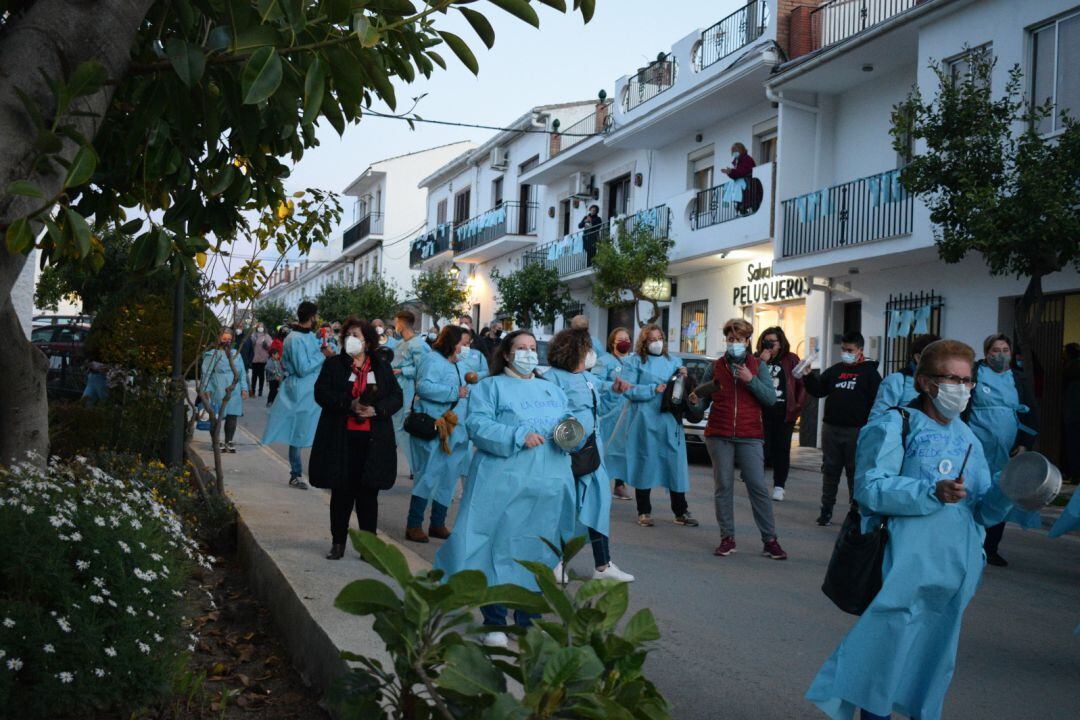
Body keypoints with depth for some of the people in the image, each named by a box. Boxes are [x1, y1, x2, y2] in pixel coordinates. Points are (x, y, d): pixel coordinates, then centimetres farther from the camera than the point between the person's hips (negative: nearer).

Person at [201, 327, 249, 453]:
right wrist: (207, 389, -9)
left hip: (234, 392, 4)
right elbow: (206, 373, -2)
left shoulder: (236, 354, 16)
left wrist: (244, 388, 10)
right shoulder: (212, 354, 1)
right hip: (218, 393, -4)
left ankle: (229, 441, 16)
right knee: (217, 417, -1)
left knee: (232, 417, 5)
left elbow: (242, 372, 18)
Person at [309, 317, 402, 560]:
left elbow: (396, 398, 3)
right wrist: (349, 404, -18)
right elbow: (321, 393, -5)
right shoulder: (333, 364, 6)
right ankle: (338, 542, 19)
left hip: (373, 441, 0)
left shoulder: (382, 367, 8)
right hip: (341, 440, 0)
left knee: (368, 493, 5)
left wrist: (376, 409, -15)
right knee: (341, 492, 7)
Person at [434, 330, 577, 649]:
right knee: (499, 546, -5)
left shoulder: (553, 390, 22)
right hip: (504, 483, -4)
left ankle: (530, 617, 20)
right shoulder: (491, 386, 5)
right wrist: (518, 437, -19)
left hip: (549, 485, 5)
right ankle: (494, 622, 6)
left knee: (538, 550, 8)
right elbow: (478, 425, -9)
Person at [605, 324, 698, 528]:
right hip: (644, 421, -3)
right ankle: (644, 512, 12)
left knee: (675, 465, 1)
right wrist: (653, 389, -14)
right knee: (644, 465, 2)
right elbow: (628, 389, -8)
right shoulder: (634, 361, 4)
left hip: (670, 421, 3)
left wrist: (683, 378, -2)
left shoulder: (674, 361, 16)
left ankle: (681, 512, 9)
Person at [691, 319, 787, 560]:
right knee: (723, 486, 3)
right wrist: (695, 401, -15)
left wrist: (751, 380, -13)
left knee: (758, 487, -2)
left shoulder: (758, 365, 6)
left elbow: (771, 399, -3)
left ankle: (770, 540, 5)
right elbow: (704, 400, 7)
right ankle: (727, 538, 12)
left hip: (750, 436, -1)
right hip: (719, 436, 1)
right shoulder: (716, 366, 9)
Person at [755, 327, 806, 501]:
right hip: (762, 410, 0)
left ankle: (779, 487, 10)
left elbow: (801, 384, 5)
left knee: (782, 449, 3)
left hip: (784, 411, 0)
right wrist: (762, 363, -13)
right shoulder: (757, 359, 7)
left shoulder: (791, 359, 4)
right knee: (763, 447, -3)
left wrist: (797, 406, -2)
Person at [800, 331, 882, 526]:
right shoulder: (835, 370, 12)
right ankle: (826, 510, 17)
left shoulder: (869, 372, -2)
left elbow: (877, 401, -7)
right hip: (831, 428, 5)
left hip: (856, 430, -4)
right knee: (830, 470, 9)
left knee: (855, 472, 3)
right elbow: (819, 390, 10)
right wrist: (807, 377, -7)